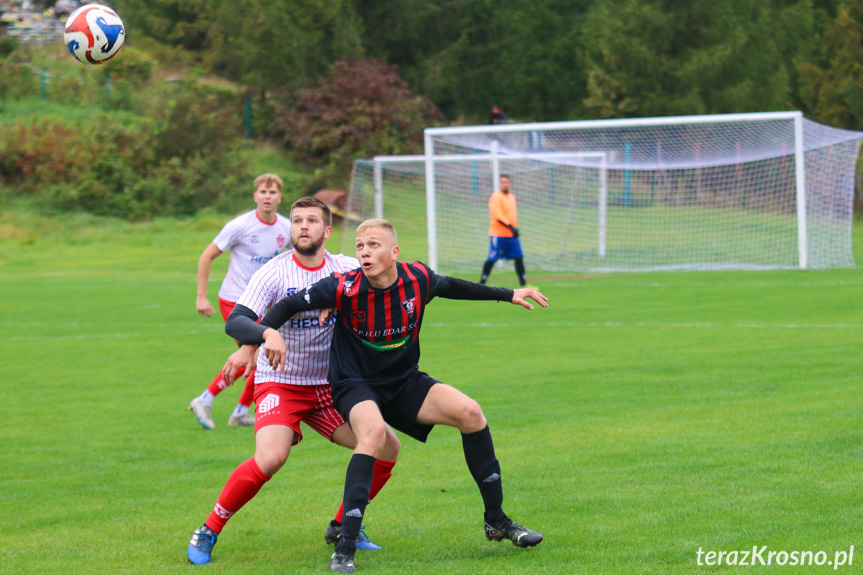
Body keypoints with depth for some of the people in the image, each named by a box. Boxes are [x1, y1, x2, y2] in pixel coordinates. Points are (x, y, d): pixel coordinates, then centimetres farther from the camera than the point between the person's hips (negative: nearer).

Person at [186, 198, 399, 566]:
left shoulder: (344, 269, -1)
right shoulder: (274, 273, -13)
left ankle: (342, 527, 16)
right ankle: (208, 532, -11)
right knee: (271, 457, -29)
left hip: (328, 386, 5)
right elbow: (237, 320, -21)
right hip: (280, 383, -5)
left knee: (387, 447, -4)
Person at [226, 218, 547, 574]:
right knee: (374, 431, -35)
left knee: (470, 413, -12)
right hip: (355, 386, -5)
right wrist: (268, 332, -38)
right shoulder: (345, 288, -23)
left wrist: (508, 295, 18)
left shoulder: (418, 279, -12)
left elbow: (451, 287, 10)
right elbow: (289, 305, -17)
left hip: (405, 382, 5)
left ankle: (496, 521, 6)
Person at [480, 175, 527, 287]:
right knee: (491, 259, -4)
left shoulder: (512, 197, 14)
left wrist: (514, 228, 13)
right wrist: (510, 227, -22)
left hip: (512, 235, 7)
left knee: (519, 257, 1)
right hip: (498, 234, -7)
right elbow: (497, 215, -18)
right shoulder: (496, 196, -10)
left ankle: (523, 283, 6)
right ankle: (482, 283, 4)